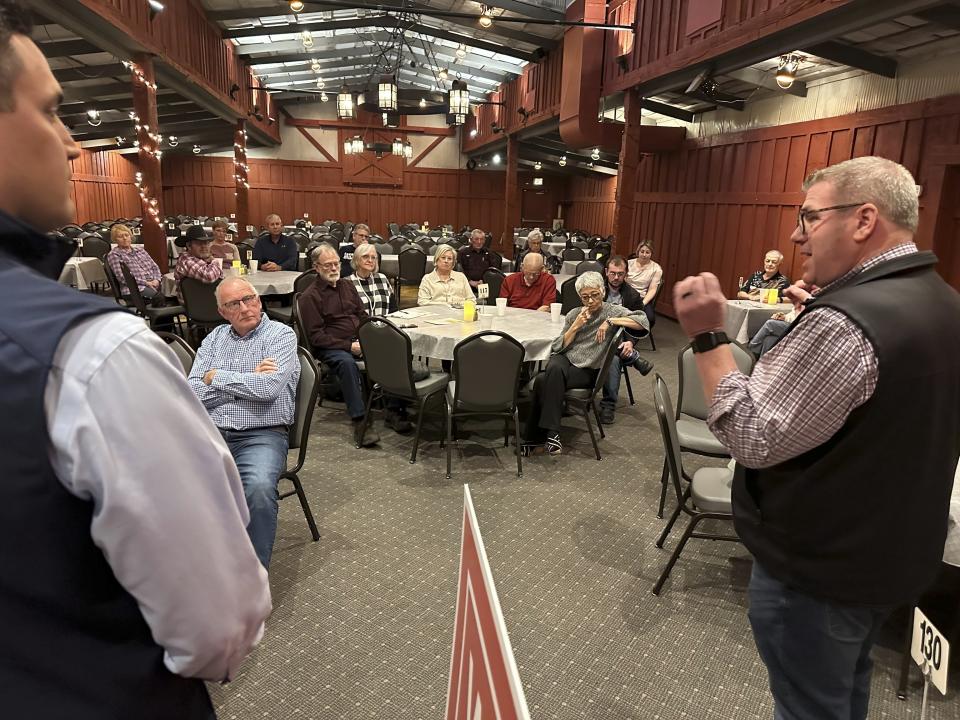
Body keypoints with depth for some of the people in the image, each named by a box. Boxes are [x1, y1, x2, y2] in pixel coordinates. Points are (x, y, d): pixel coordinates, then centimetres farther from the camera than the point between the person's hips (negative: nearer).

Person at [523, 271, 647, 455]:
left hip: (588, 372, -3)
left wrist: (610, 321, -18)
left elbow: (643, 321, -14)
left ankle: (534, 436, -19)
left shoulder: (613, 311, 4)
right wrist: (575, 327, -3)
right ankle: (551, 433, -29)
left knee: (543, 380, -30)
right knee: (555, 369, -36)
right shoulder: (574, 314, 16)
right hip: (564, 360, 3)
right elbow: (557, 347, 9)